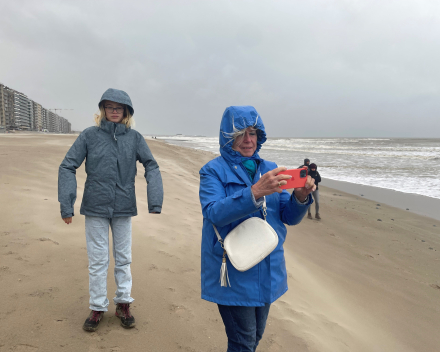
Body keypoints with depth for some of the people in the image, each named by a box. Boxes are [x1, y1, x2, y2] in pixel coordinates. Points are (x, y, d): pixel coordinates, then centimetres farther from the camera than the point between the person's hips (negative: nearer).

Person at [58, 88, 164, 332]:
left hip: (124, 208, 1)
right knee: (97, 261, 8)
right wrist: (66, 204, -11)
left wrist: (155, 201, -9)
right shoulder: (89, 135, -4)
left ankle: (123, 304, 28)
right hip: (95, 207, -1)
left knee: (123, 259, 12)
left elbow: (151, 167, 0)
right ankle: (97, 308, 24)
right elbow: (67, 167, -4)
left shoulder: (134, 137, -2)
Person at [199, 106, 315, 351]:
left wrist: (300, 197, -17)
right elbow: (214, 213, -23)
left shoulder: (269, 169, 7)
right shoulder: (214, 171, -7)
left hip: (267, 272, 5)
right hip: (233, 274, -5)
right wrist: (254, 193, -35)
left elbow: (290, 217, 4)